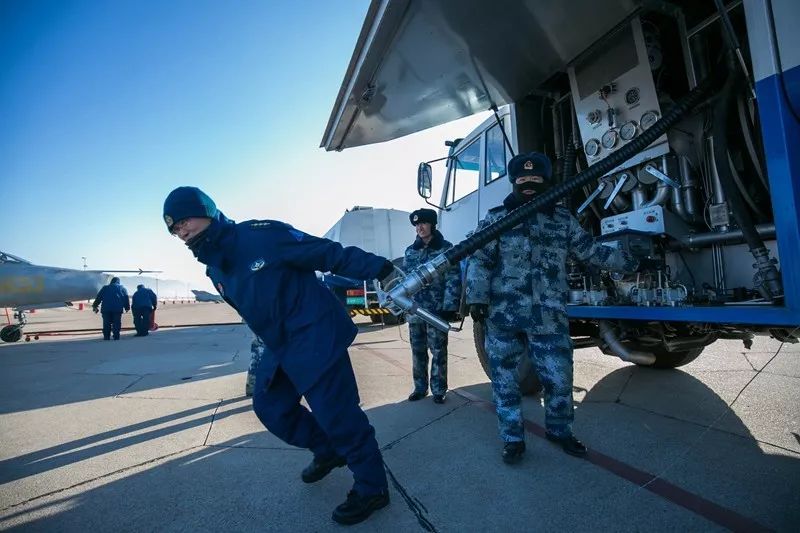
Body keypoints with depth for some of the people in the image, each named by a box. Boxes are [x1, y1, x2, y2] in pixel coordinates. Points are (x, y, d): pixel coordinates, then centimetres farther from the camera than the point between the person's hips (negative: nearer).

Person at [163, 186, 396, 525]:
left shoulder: (262, 235, -16)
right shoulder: (215, 270, 10)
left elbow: (330, 254, -18)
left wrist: (381, 270, -22)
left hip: (315, 337, -9)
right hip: (279, 345, 9)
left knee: (338, 412, -6)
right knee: (270, 406, 14)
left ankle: (372, 489, 14)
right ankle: (327, 451, 35)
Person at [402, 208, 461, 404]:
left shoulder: (446, 248, -1)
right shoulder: (410, 251, 12)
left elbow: (453, 280, -6)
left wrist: (450, 307, -13)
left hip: (437, 310, -4)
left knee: (438, 352, 3)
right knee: (417, 351, 11)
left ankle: (438, 390, 17)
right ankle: (420, 388, 25)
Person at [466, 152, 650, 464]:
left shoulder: (563, 219, 12)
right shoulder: (496, 218, 3)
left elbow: (592, 252, 20)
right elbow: (479, 261, -2)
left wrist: (633, 264, 22)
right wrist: (476, 299, -11)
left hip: (548, 319, 2)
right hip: (502, 317, -1)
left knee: (559, 379, 9)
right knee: (504, 381, 8)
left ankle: (560, 431, 37)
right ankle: (512, 439, 28)